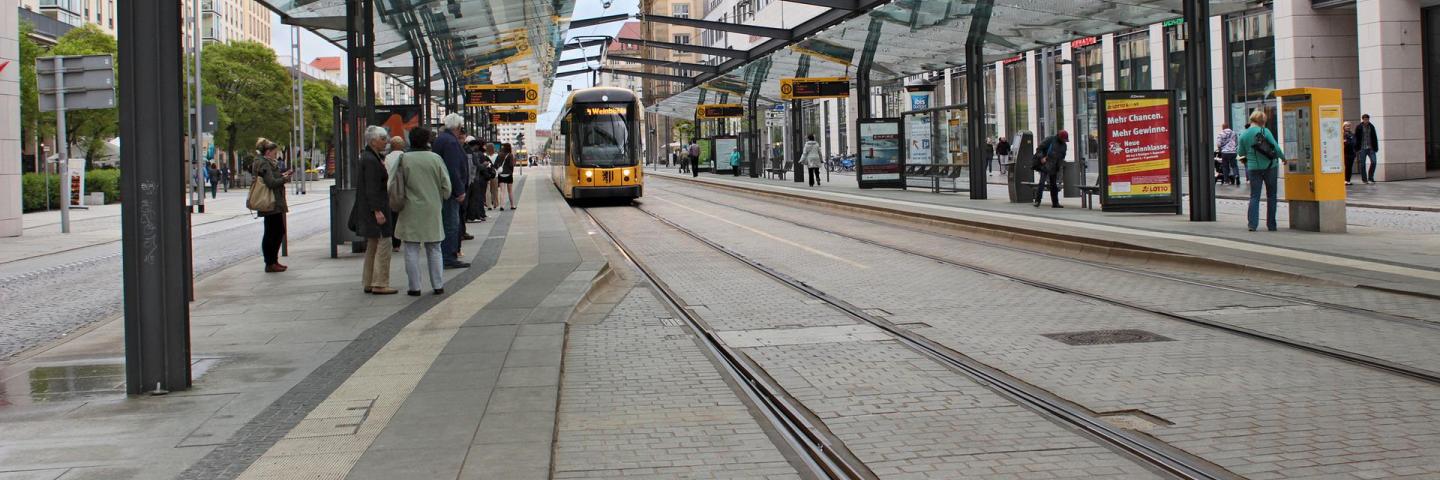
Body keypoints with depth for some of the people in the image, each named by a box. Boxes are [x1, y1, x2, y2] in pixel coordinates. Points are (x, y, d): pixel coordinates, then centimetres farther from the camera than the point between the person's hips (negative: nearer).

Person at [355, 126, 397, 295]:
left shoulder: (367, 157, 14)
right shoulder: (371, 160, -17)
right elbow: (371, 188, -22)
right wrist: (377, 211, -23)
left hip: (370, 210, 11)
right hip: (375, 207, -11)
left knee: (372, 247, 15)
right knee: (383, 246, -7)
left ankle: (368, 283, 20)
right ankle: (379, 284, -5)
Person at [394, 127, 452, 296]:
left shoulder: (403, 159, -7)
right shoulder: (436, 159, -3)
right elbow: (446, 186, 0)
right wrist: (440, 202, 17)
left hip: (411, 211, -2)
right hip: (432, 210, 2)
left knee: (412, 250, 4)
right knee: (434, 249, 11)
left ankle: (415, 287, 4)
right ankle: (438, 285, 12)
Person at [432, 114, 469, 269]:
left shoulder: (440, 139, 16)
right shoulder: (451, 142, -17)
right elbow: (453, 170, -22)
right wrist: (460, 191, -19)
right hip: (450, 190, -10)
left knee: (448, 222, 16)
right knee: (451, 223, -7)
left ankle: (447, 255, 21)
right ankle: (449, 258, -6)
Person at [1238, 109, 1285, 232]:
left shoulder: (1244, 135, -1)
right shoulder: (1265, 131, -9)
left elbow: (1240, 153, 7)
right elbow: (1276, 147, -7)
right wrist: (1283, 157, 10)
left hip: (1253, 168, 2)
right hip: (1270, 166, -2)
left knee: (1254, 196, 5)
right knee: (1271, 195, 8)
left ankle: (1252, 224, -8)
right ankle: (1271, 225, 10)